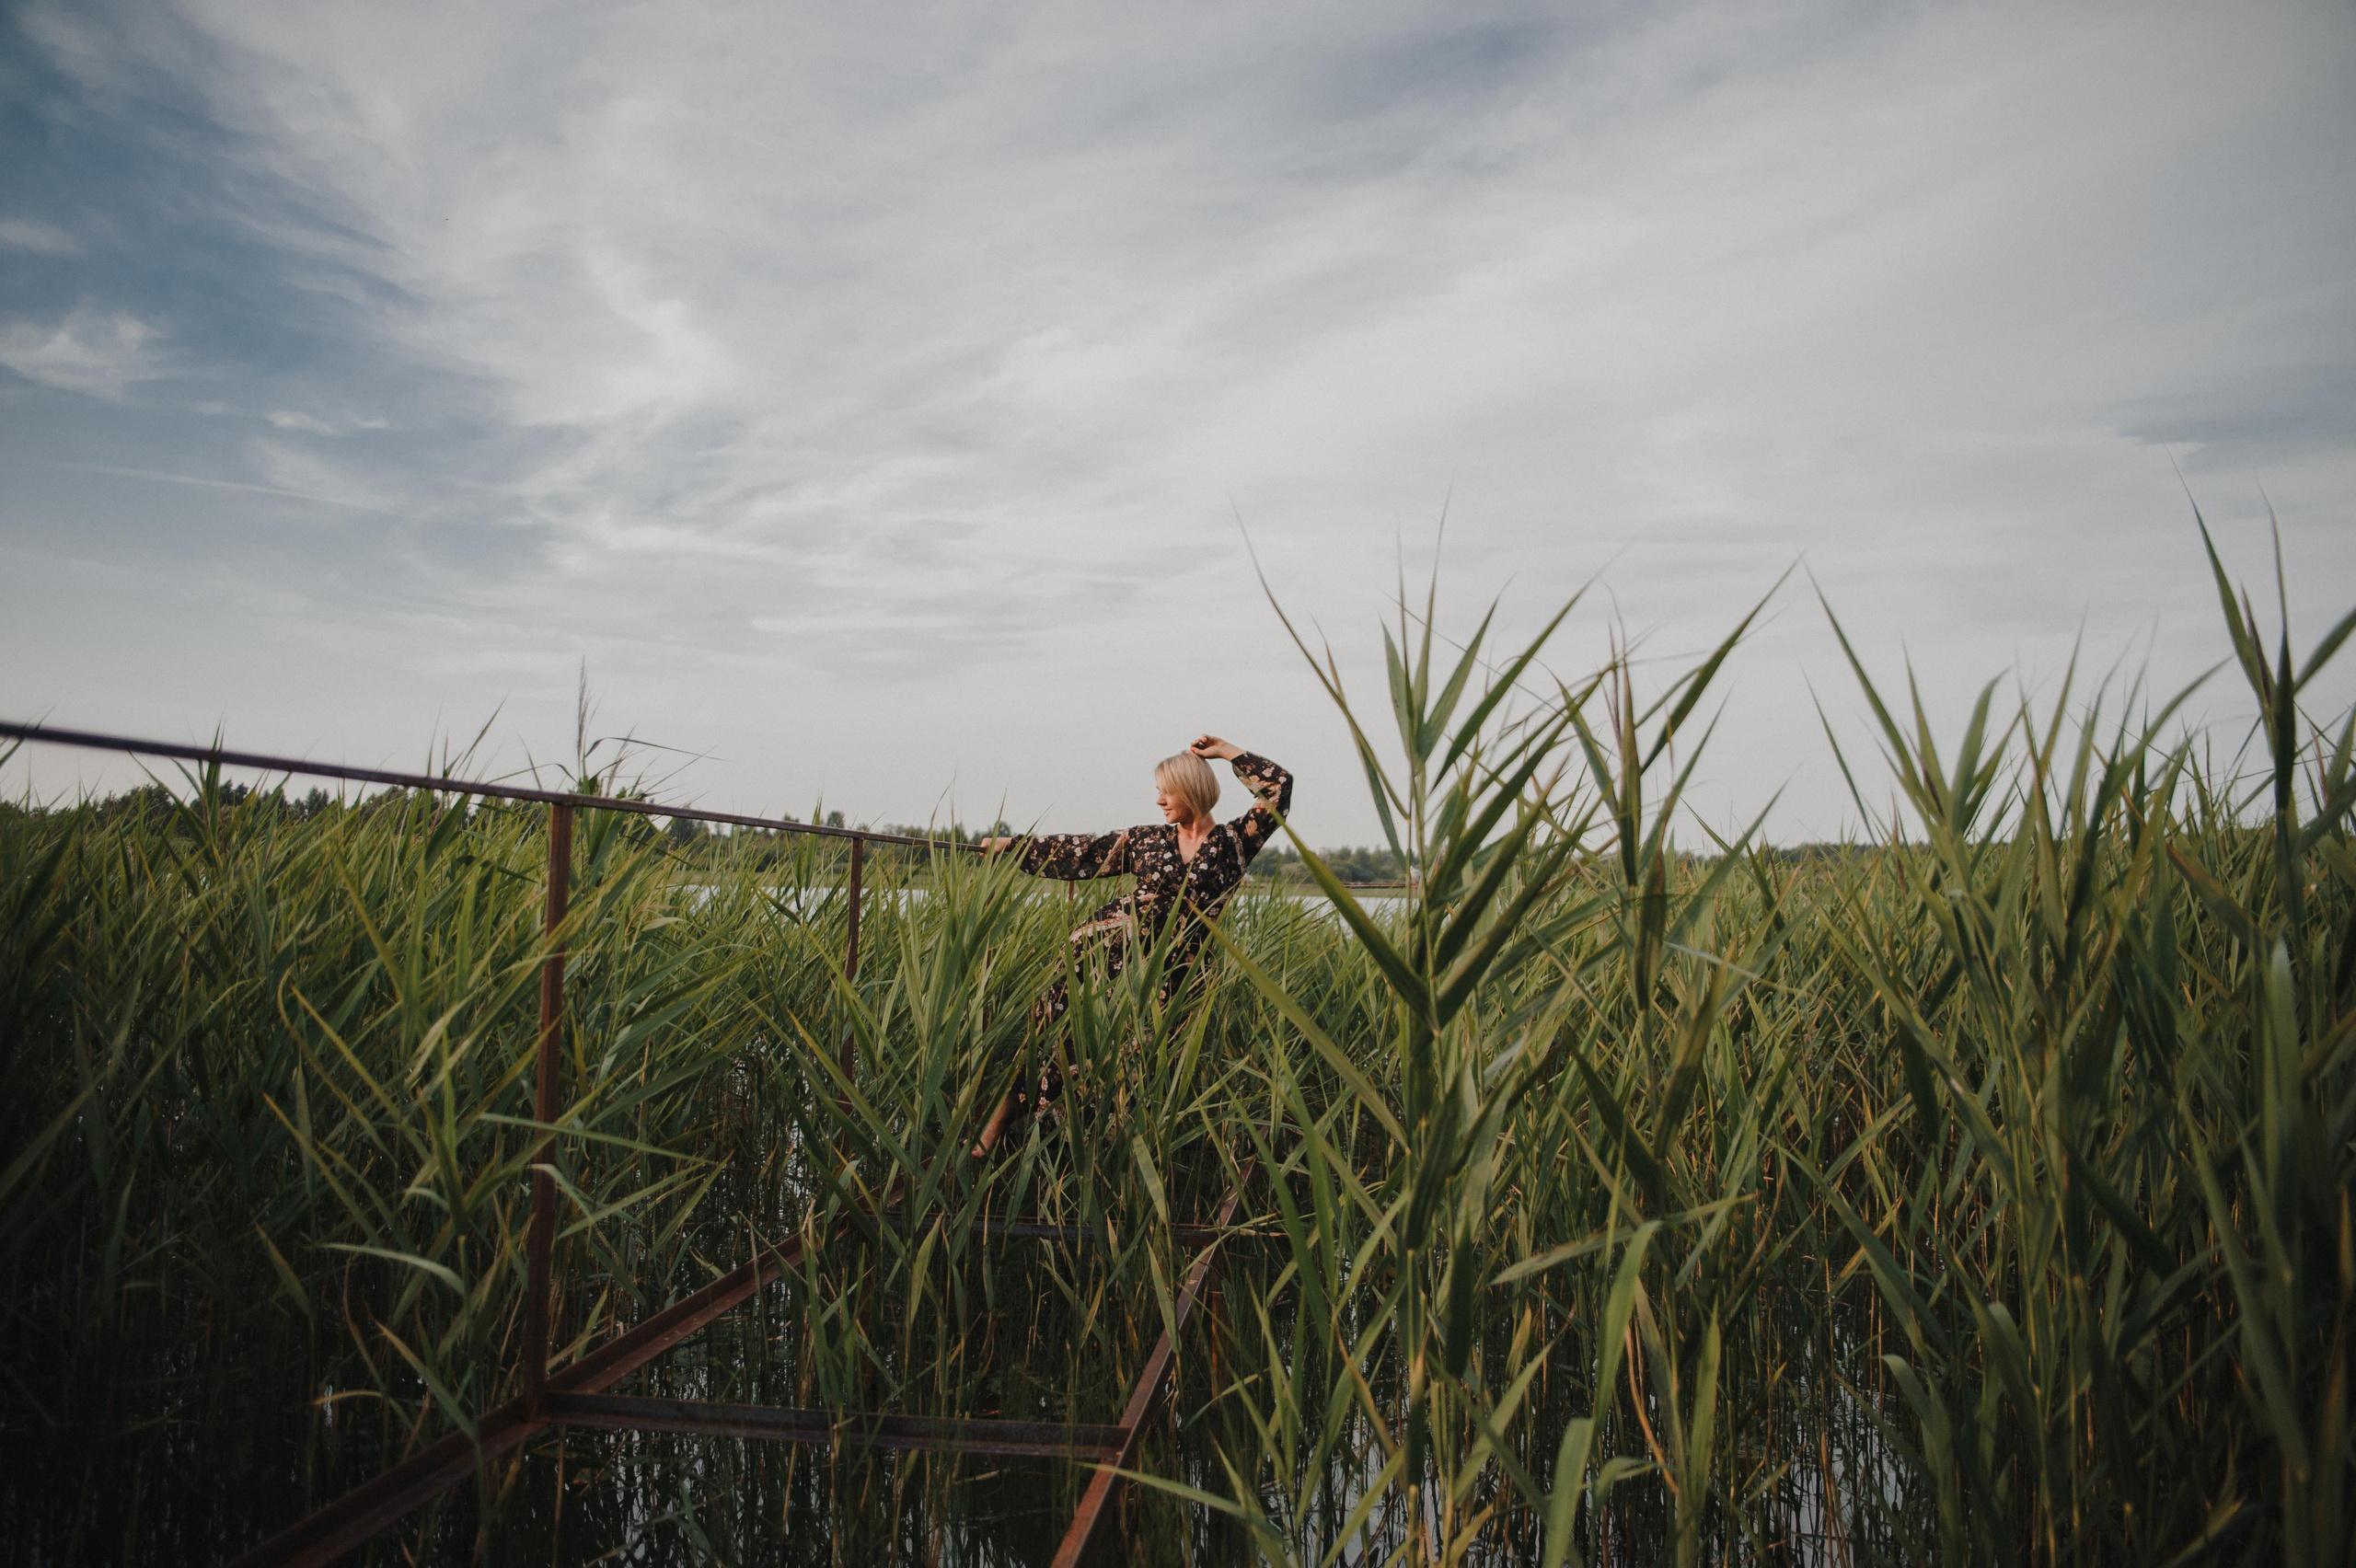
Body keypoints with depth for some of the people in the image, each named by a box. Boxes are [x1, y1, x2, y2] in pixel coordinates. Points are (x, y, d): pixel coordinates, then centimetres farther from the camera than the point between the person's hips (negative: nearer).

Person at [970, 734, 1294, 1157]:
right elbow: (1081, 851, 15)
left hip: (1165, 966, -1)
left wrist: (1224, 751, 3)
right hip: (1107, 939, 2)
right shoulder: (1147, 840, 13)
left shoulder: (1234, 841, 5)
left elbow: (1279, 787, 0)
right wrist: (1013, 847, 14)